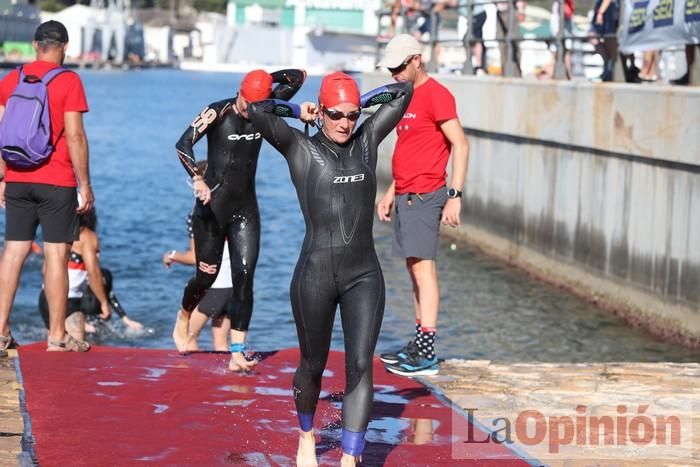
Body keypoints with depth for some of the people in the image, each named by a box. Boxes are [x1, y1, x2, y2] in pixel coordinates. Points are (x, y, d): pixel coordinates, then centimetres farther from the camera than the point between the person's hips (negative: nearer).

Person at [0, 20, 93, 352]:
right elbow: (75, 136, -11)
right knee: (56, 253, -1)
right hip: (57, 182, -5)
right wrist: (85, 184, -5)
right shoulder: (68, 81, -7)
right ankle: (57, 337, 0)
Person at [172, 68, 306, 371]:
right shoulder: (218, 112, -13)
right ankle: (182, 320, 39)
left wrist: (269, 79, -5)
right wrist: (198, 180, -37)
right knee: (207, 275, 7)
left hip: (245, 207, 4)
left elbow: (298, 77, 12)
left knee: (245, 276, -9)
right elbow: (183, 145, -23)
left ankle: (237, 352, -12)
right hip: (212, 207, -3)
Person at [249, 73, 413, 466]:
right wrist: (297, 111, 1)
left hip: (364, 275, 2)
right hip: (315, 275, -2)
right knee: (313, 365, 13)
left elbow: (404, 92, 11)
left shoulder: (367, 140, 8)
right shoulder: (301, 149, -2)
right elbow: (256, 110, -14)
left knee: (361, 366, -7)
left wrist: (360, 102, 13)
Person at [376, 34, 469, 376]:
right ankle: (419, 345, 15)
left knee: (422, 266, -13)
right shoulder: (407, 96, 17)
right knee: (415, 268, 10)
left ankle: (427, 353, -15)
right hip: (406, 196, 10)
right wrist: (391, 193, 22)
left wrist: (454, 195, -21)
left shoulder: (436, 95, -12)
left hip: (425, 196, -10)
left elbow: (460, 145, -16)